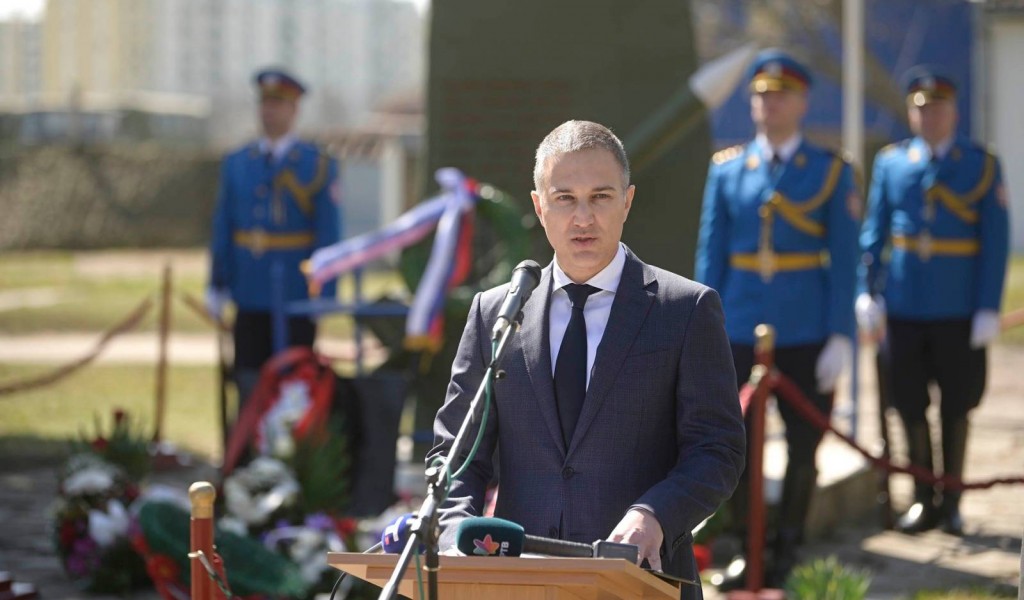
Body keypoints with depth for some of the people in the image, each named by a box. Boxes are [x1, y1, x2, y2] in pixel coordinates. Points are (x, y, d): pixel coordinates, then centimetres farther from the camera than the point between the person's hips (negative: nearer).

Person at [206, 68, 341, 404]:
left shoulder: (319, 166, -1)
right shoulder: (235, 164, 10)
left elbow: (328, 235, -4)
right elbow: (223, 229, 10)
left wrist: (324, 297, -9)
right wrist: (217, 287, 6)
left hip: (296, 299, -3)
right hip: (250, 298, 3)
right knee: (250, 386, 4)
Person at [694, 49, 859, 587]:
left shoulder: (831, 173, 1)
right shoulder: (726, 169, 7)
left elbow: (844, 261, -1)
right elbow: (710, 254, 7)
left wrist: (840, 337, -8)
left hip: (807, 336, -1)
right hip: (741, 335, 1)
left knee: (803, 447, 6)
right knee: (737, 445, -2)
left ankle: (787, 550, 20)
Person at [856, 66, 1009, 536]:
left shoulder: (983, 166, 0)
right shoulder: (890, 163, 7)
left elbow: (996, 244, -3)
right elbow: (874, 233, 8)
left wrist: (988, 308, -9)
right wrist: (867, 292, -1)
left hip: (958, 310, -2)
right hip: (904, 308, 2)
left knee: (955, 409, 6)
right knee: (911, 408, 6)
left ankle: (951, 501, 17)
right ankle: (924, 500, 17)